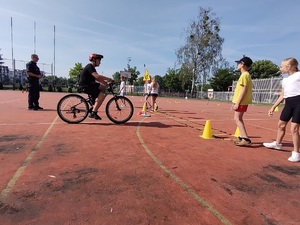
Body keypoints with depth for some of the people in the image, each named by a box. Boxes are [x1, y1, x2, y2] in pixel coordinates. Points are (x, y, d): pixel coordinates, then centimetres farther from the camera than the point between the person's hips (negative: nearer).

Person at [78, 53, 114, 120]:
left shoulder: (92, 67, 17)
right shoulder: (90, 66, -14)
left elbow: (97, 78, 12)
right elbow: (97, 76, -29)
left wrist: (106, 83, 0)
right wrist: (109, 79, -23)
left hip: (89, 85, 10)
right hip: (85, 86, -10)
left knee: (104, 87, 9)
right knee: (102, 95, -21)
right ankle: (93, 112, -19)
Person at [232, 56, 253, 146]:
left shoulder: (244, 75, -13)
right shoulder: (245, 75, 17)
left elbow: (244, 90, -20)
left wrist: (237, 103, -22)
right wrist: (235, 102, 20)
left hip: (242, 102, -10)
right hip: (242, 101, 10)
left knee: (237, 119, -12)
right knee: (238, 119, 16)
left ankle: (246, 139, -15)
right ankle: (242, 137, 24)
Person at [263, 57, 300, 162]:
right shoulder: (285, 80, 18)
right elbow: (282, 95, 21)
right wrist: (273, 107, 20)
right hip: (288, 104, 8)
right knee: (281, 124, 18)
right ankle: (277, 143, 40)